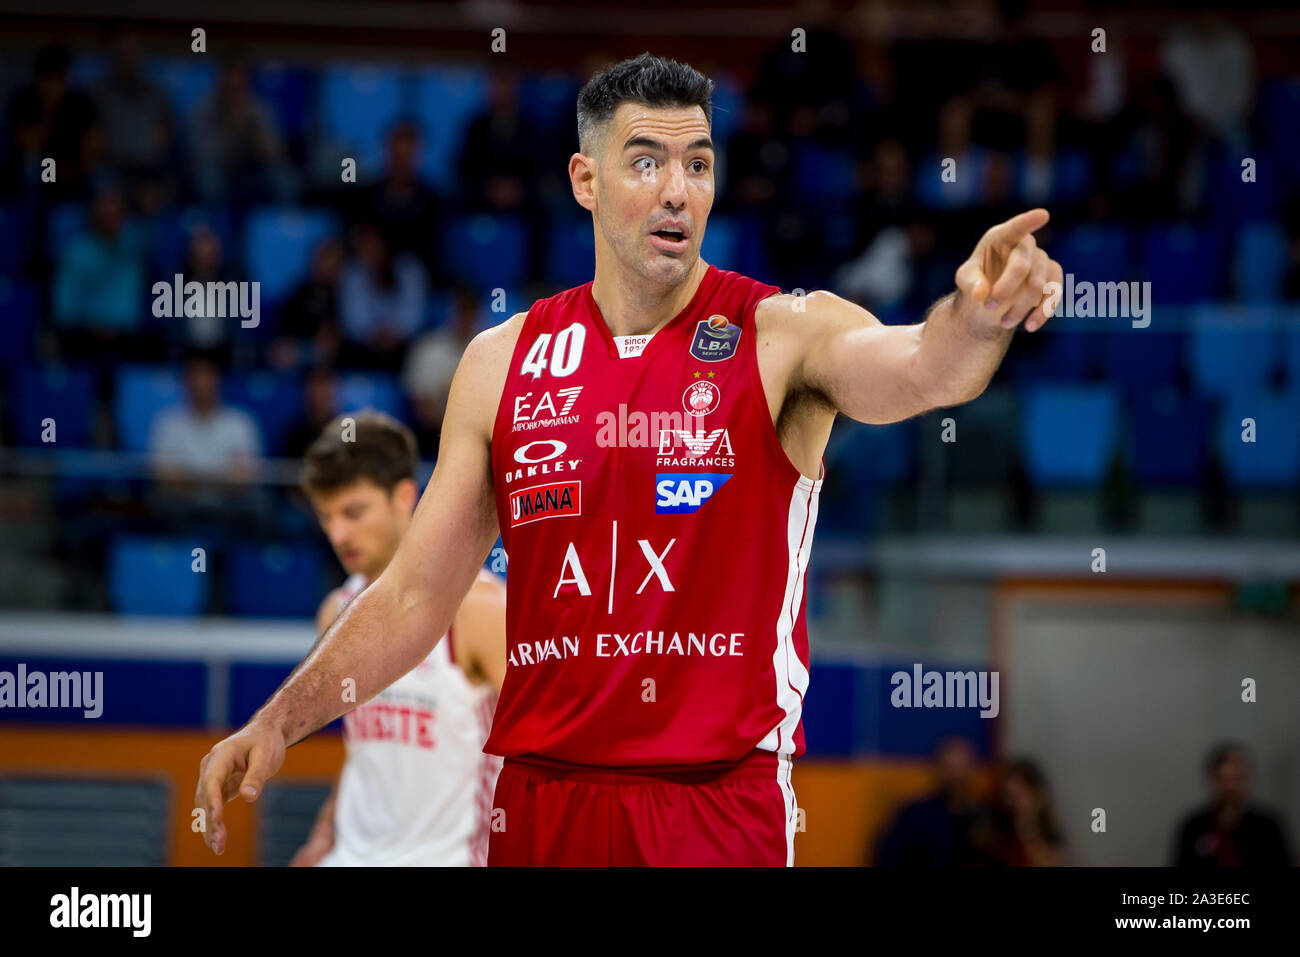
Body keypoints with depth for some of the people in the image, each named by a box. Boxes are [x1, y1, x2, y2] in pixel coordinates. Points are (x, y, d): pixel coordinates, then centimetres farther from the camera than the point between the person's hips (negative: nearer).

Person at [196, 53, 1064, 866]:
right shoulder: (503, 363, 6)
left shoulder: (785, 335, -4)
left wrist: (976, 318, -48)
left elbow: (917, 368, -26)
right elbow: (413, 597, 10)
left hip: (722, 807, -3)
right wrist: (278, 723, -1)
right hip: (543, 800, 3)